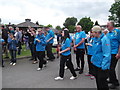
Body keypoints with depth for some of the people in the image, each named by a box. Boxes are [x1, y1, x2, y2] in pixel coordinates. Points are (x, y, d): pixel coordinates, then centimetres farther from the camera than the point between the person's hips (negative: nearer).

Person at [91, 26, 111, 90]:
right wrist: (93, 59, 17)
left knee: (102, 82, 3)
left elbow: (107, 54, -22)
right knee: (97, 80, 20)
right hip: (95, 63, 8)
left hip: (102, 66, -8)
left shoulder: (104, 39, -20)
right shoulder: (95, 39, 7)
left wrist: (104, 66, -23)